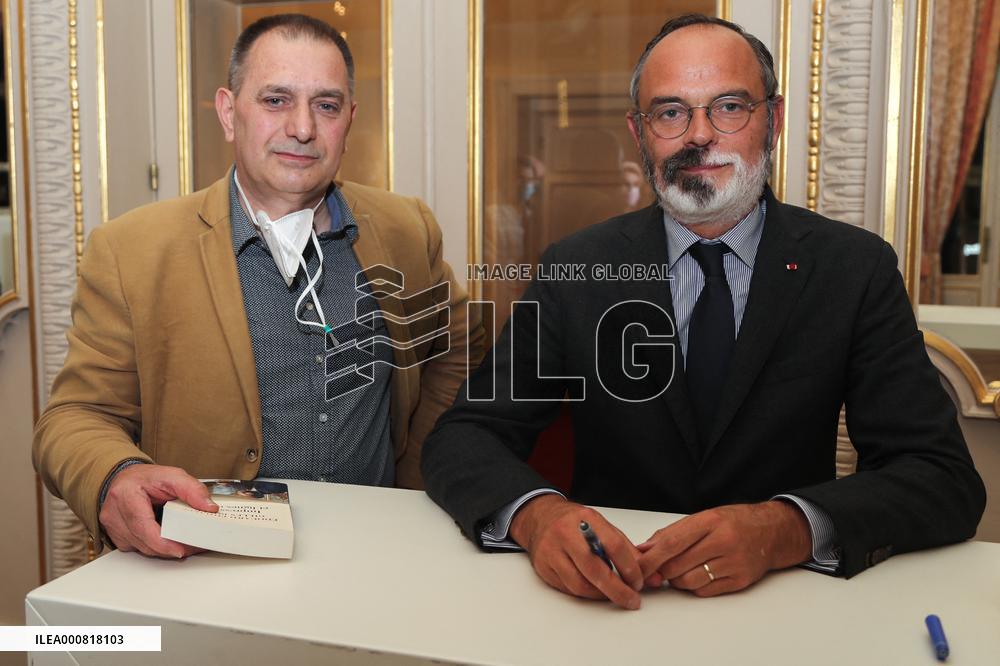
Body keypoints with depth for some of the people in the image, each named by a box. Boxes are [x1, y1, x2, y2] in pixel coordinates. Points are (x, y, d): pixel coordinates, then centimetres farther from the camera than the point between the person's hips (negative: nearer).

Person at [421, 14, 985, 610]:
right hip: (611, 601, 0)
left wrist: (785, 528, -30)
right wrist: (534, 511, -29)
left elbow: (948, 480, -11)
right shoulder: (576, 270, -3)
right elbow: (459, 440, -7)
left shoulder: (856, 269, -5)